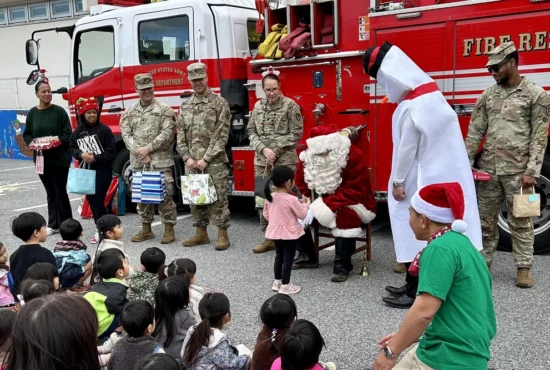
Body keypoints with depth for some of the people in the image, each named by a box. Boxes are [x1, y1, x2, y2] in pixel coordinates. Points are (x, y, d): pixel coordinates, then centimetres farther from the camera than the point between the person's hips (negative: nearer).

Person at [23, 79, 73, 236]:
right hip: (41, 159, 4)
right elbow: (26, 135, 10)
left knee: (60, 192, 0)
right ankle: (53, 225, 22)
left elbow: (67, 135, -8)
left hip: (60, 158, -4)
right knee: (50, 193, 13)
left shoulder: (59, 111, -6)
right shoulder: (32, 113, 4)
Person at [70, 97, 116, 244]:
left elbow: (111, 152, -11)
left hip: (102, 171, -5)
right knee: (91, 200, 9)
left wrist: (95, 158, -18)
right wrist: (82, 155, -10)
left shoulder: (104, 129, -9)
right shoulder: (78, 131, 6)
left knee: (98, 200, -8)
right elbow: (73, 148, 10)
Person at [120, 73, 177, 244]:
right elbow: (126, 135, 4)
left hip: (160, 160, -4)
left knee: (164, 195, -3)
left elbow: (167, 134, -9)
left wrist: (148, 148, -14)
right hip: (138, 162, 4)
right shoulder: (129, 112, 11)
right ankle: (146, 229, 21)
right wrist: (140, 153, -10)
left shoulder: (164, 109, -1)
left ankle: (169, 230, 5)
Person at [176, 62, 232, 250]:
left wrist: (205, 159, -13)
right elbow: (181, 135, 12)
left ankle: (222, 235, 6)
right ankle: (201, 233, 20)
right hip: (192, 162, 5)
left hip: (215, 161, -5)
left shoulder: (219, 103, -3)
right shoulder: (185, 106, 13)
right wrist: (187, 158, -2)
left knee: (218, 197, -2)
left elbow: (221, 135, -9)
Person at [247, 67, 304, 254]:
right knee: (262, 199, 6)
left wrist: (275, 149, -12)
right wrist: (264, 149, -8)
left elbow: (296, 134, -6)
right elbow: (252, 132, 9)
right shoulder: (258, 106, 11)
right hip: (262, 161, 5)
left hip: (284, 160, -5)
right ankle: (269, 238, 18)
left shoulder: (290, 105, -3)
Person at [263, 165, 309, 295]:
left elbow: (266, 214, 8)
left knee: (279, 256, 19)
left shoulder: (270, 197, -2)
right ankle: (285, 285, 9)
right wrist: (304, 203, 3)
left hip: (275, 231, 7)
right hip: (289, 232, -6)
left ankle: (277, 282, 28)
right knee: (288, 258, 3)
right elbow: (302, 215, -13)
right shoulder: (291, 199, -22)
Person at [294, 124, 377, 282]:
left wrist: (330, 205, -36)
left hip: (350, 203, -6)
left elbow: (355, 191, -28)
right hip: (321, 202, 6)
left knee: (346, 215, -37)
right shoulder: (309, 156, -8)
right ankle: (307, 256, 6)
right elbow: (300, 184, 2)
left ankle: (343, 264, -26)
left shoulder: (353, 156, -24)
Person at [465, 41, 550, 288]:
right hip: (488, 168, 4)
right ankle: (482, 262, 22)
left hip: (517, 170, -4)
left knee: (520, 221, 4)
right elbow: (475, 132, 7)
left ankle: (524, 268, 14)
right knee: (485, 219, 10)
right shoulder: (488, 96, 9)